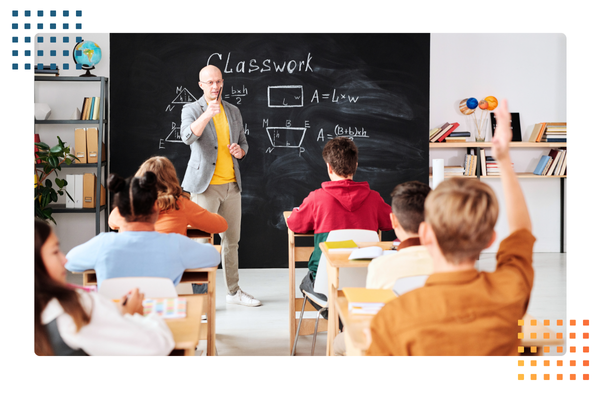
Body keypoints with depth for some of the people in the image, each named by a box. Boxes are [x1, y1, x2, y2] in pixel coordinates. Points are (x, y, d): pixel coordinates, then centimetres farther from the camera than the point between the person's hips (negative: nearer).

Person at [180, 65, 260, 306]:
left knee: (231, 240, 13)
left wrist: (240, 151, -2)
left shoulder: (233, 111, 14)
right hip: (205, 185, -5)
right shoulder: (191, 110, -3)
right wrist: (206, 115, -38)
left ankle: (234, 291, 25)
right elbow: (187, 137, -23)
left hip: (231, 184, 5)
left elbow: (243, 142, 22)